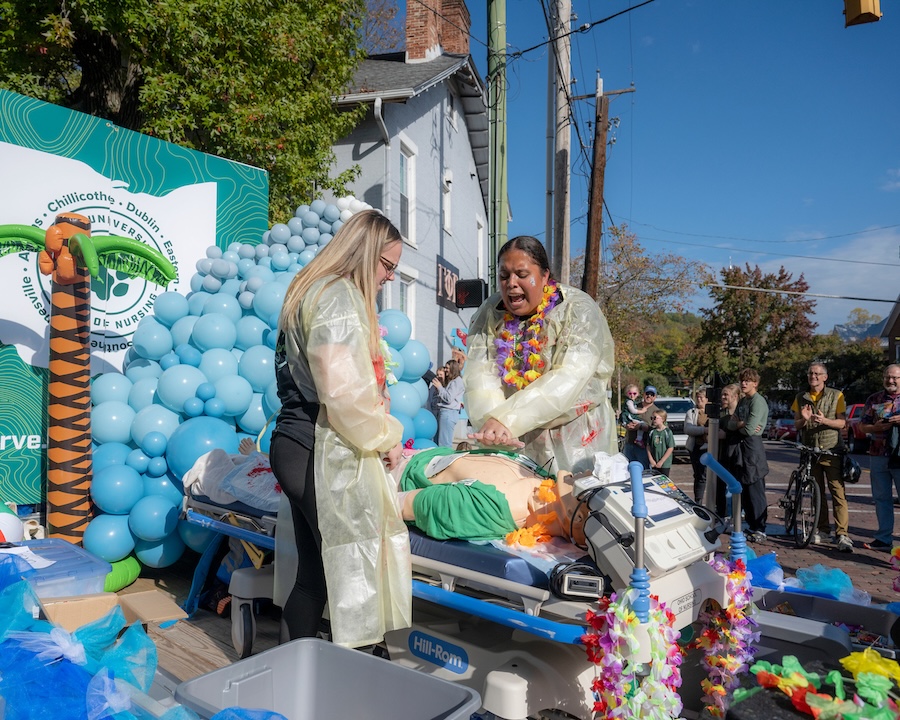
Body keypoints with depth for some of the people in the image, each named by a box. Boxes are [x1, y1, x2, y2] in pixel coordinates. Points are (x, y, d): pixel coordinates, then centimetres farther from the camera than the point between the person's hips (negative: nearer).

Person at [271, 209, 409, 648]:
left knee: (314, 571, 15)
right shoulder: (340, 295, -12)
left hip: (295, 445, 10)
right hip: (323, 452, -10)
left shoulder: (311, 290, 19)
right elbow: (343, 389, -22)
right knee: (351, 572, -2)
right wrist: (385, 437, -6)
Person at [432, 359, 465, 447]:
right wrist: (436, 385, 8)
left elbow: (449, 398, -14)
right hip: (442, 411, 9)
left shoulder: (457, 381, -5)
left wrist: (439, 387, -5)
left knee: (444, 445, -10)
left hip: (449, 413, -9)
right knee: (438, 442, 8)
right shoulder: (449, 381, 20)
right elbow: (436, 397, 18)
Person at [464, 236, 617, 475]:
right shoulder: (490, 313, 1)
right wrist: (492, 421, -33)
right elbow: (480, 374, -12)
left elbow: (569, 378, -24)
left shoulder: (578, 309, -11)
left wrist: (506, 419, -34)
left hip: (575, 443, -2)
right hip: (512, 442, 3)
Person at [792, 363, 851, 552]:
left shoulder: (836, 396, 2)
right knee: (817, 493, 8)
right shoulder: (801, 398, 10)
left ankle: (842, 534, -10)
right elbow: (796, 425, 10)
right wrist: (804, 419, -12)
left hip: (831, 451, -3)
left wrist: (824, 420, -21)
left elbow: (841, 423, -2)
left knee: (838, 493, -9)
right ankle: (822, 530, 17)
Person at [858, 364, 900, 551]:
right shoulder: (874, 399, 10)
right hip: (879, 457, 3)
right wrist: (876, 427, -10)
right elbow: (862, 426, 11)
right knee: (881, 498, 8)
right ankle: (884, 539, 15)